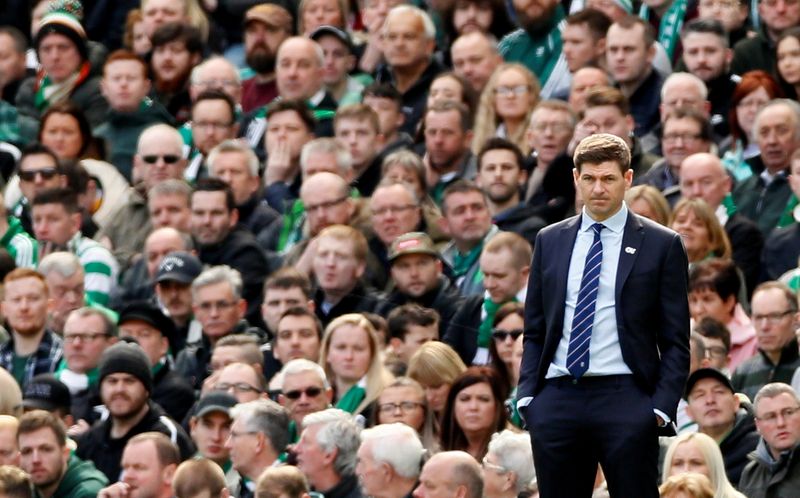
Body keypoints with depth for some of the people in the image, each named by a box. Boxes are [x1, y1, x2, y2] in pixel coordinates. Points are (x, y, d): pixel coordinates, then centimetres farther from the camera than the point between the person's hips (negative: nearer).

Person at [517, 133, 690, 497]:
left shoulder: (661, 245, 3)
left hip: (626, 399, -3)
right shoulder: (550, 241, 14)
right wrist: (526, 396, 4)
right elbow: (534, 331, 16)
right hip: (557, 397, 3)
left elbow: (675, 341, 2)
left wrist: (661, 408, -8)